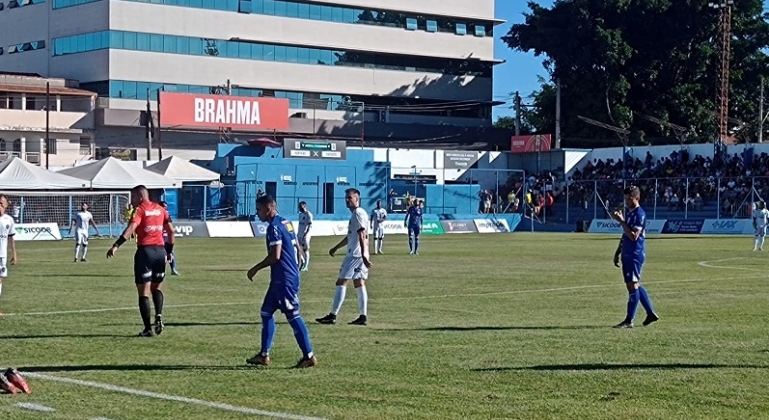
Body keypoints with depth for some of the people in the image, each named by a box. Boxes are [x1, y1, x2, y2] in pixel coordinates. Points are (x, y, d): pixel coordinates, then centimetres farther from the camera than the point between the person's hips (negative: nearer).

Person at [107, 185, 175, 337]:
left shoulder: (140, 210, -4)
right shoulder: (160, 209, 13)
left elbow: (130, 228, -19)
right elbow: (171, 231, 13)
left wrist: (116, 246, -28)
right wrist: (169, 250, 22)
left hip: (145, 251, -5)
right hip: (160, 251, 5)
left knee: (144, 291, 1)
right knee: (157, 287, 22)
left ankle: (148, 329, -2)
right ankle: (159, 315, -2)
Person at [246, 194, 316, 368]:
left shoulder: (274, 227, -15)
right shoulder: (286, 223, 14)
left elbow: (275, 255, -22)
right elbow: (298, 249, 17)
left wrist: (256, 269, -11)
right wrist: (295, 269, 24)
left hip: (283, 279, -10)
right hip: (291, 275, 10)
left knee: (293, 315, -6)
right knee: (266, 312, 15)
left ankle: (309, 356, -4)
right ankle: (264, 355, 19)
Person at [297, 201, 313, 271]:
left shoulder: (308, 214, -10)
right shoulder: (300, 214, 16)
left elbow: (310, 225, -16)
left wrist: (306, 234, -24)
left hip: (305, 235, -9)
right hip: (300, 235, 9)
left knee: (306, 250, -4)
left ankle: (306, 266, -1)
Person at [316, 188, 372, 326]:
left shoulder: (358, 214, -12)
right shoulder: (355, 214, 19)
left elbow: (362, 236, -21)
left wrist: (364, 256, -27)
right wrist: (336, 248, 36)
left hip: (355, 255, -10)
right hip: (357, 255, 10)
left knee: (341, 282, -6)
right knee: (359, 284, 8)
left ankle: (333, 315, -5)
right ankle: (363, 316, 6)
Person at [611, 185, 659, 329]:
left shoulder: (639, 214, -13)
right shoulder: (629, 213, 17)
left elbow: (633, 236, -22)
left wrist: (621, 221, -21)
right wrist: (618, 252, 23)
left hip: (635, 255, -10)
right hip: (628, 255, 10)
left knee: (632, 285, -8)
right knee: (634, 285, 13)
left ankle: (629, 320, -7)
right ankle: (651, 314, 21)